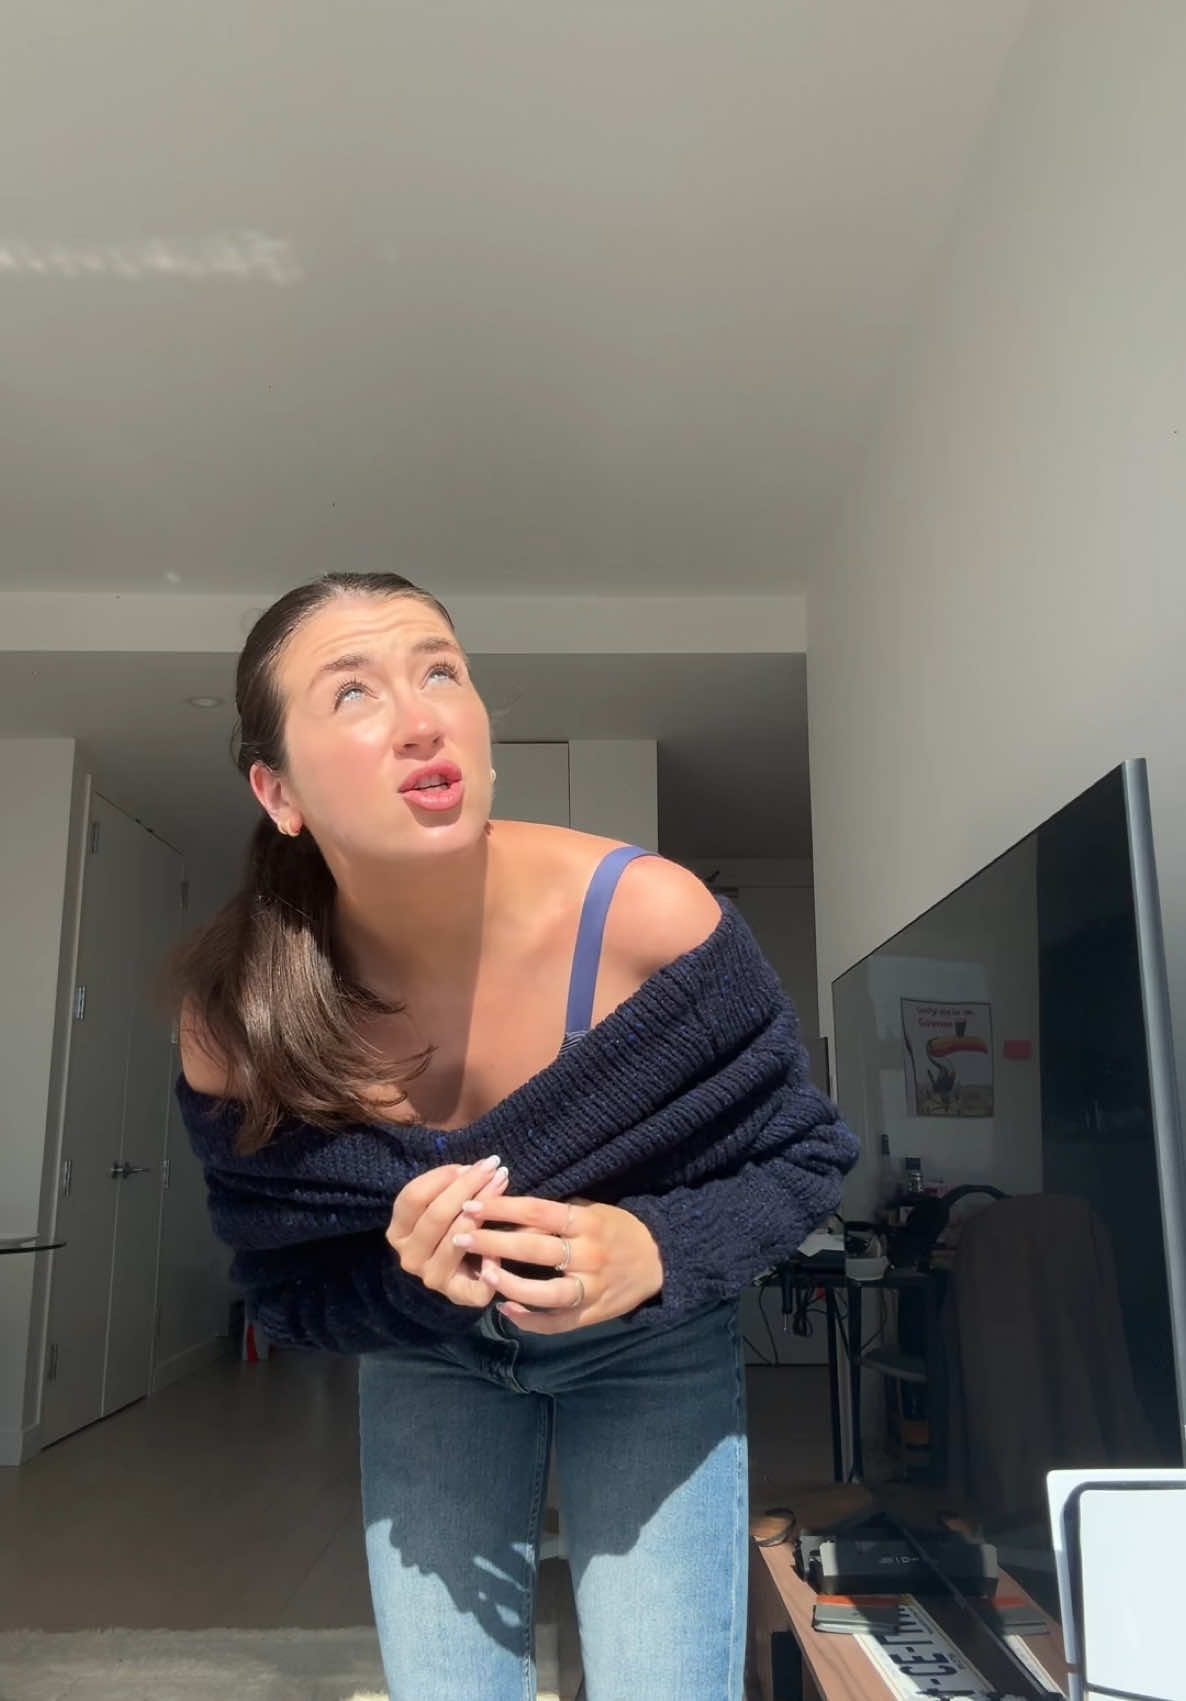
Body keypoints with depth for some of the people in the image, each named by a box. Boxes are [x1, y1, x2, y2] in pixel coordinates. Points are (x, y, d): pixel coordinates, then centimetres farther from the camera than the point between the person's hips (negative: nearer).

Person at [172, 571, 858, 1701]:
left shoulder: (648, 918, -30)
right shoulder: (237, 1025, -23)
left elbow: (805, 1156, -14)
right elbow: (287, 1293, -8)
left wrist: (656, 1252, -32)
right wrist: (402, 1276, -30)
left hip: (651, 1355, -1)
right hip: (426, 1366, 2)